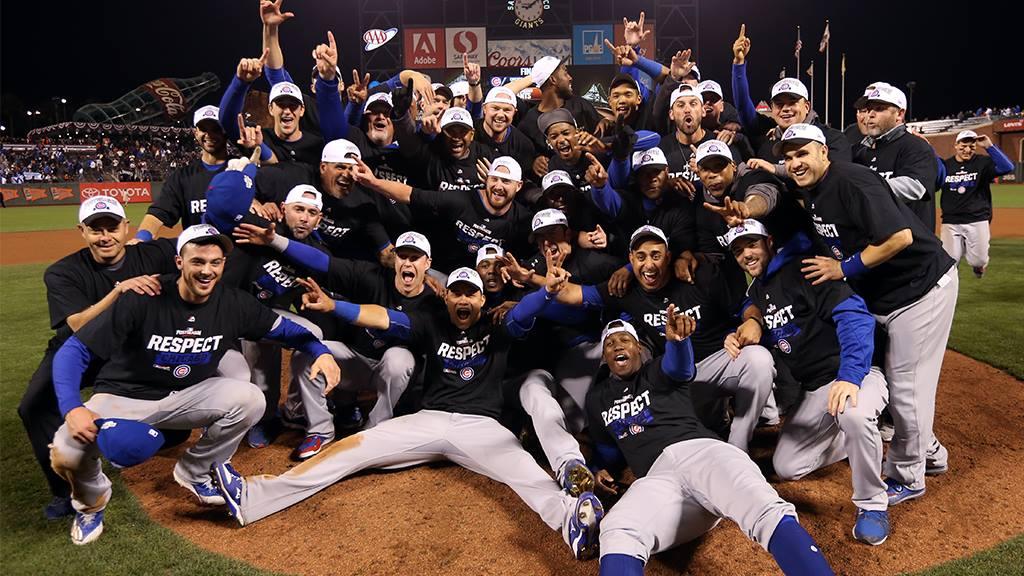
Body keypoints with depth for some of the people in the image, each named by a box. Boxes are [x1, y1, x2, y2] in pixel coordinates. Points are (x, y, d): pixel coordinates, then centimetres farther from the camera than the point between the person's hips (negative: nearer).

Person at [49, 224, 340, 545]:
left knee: (250, 399, -22)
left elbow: (283, 329, 0)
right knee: (66, 453, -27)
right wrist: (72, 408, -36)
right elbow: (74, 350, -21)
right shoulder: (143, 299, -24)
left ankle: (194, 472, 4)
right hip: (124, 398, -3)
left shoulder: (233, 304, -12)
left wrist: (321, 351, -19)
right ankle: (91, 499, 13)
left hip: (188, 395, 3)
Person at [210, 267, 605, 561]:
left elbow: (524, 313, -12)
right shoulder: (433, 327, 13)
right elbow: (383, 318, -2)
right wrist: (333, 306, -19)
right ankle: (250, 497, -19)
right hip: (428, 420, 2)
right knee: (353, 447, -11)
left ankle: (571, 520, -61)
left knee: (521, 467, -32)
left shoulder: (497, 330, 10)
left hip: (481, 425, -2)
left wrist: (547, 291, -36)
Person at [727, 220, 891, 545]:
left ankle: (872, 504, -17)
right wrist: (741, 338, -4)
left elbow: (854, 316, -25)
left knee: (854, 415, -42)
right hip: (814, 389, 8)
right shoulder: (756, 292, 11)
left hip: (856, 373, -8)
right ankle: (858, 438, 24)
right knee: (786, 467, 4)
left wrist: (850, 375, -38)